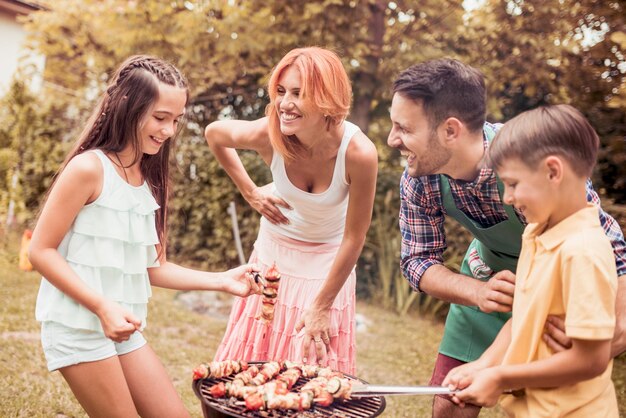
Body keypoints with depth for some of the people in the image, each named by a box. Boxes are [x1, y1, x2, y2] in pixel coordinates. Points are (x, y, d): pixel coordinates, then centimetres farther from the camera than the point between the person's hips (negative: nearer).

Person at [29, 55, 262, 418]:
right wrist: (103, 306, -23)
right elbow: (41, 251, -14)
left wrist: (222, 280, 0)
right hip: (78, 327, -7)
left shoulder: (153, 182, 8)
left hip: (125, 330, 7)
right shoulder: (89, 167, -13)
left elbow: (153, 267, 8)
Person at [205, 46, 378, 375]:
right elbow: (214, 133, 0)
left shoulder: (359, 153, -29)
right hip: (272, 258, 2)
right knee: (245, 368, 11)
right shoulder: (268, 134, -23)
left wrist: (322, 306, -11)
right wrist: (249, 192, -2)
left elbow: (354, 237, -18)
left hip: (326, 269, -2)